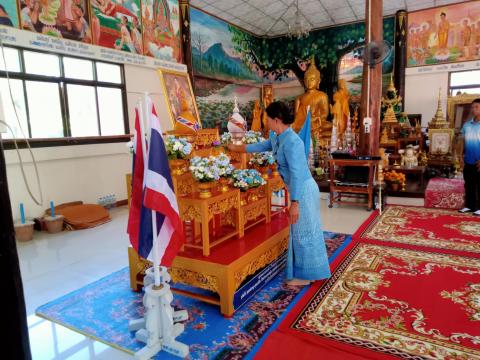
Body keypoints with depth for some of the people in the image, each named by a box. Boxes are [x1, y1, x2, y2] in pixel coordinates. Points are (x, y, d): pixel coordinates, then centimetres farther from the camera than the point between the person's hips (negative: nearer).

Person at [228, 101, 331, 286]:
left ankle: (305, 276, 18)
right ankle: (305, 272, 32)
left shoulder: (291, 141, -23)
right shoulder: (276, 138, 7)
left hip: (303, 190, -9)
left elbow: (296, 174, -26)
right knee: (301, 232, 17)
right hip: (299, 189, 10)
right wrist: (236, 148, 32)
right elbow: (260, 146, 25)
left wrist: (294, 203, -26)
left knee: (303, 232, 2)